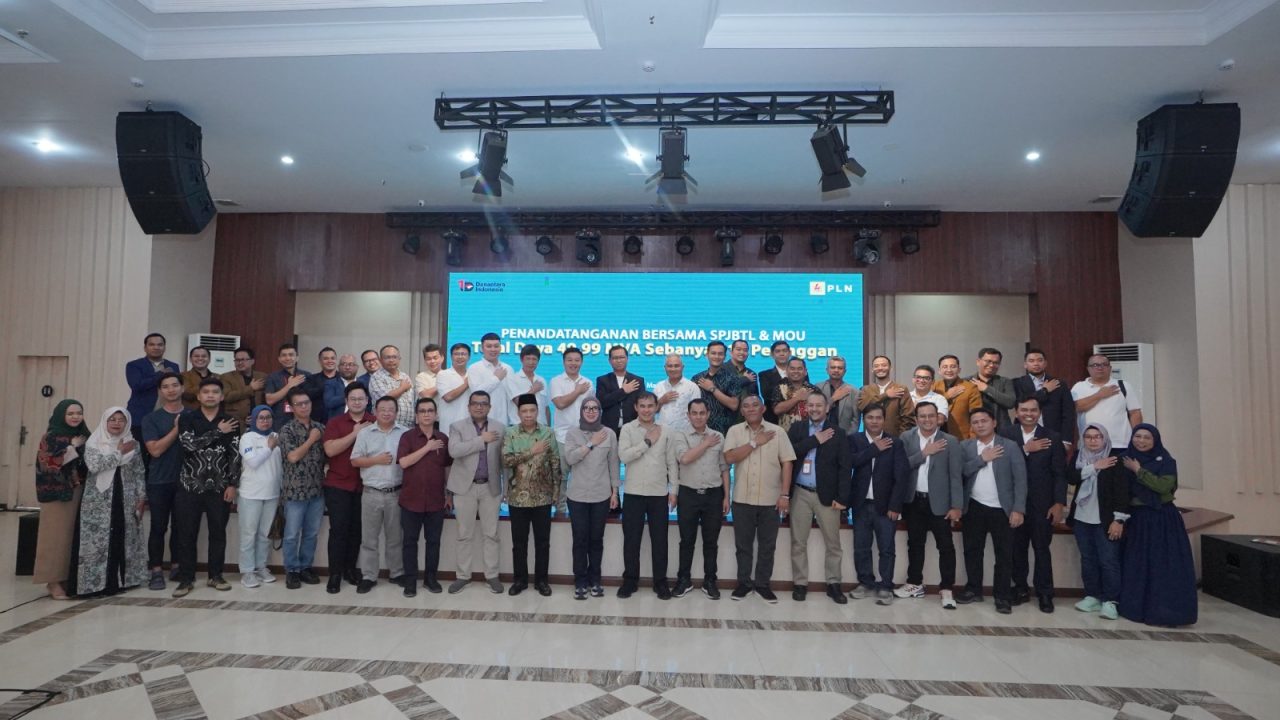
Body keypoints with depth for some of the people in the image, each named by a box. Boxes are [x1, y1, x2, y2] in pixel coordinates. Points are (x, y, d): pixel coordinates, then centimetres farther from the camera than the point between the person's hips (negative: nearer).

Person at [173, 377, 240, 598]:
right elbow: (190, 444, -17)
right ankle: (186, 578, 16)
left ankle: (215, 575, 19)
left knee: (218, 533, 7)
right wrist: (218, 431, -14)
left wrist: (232, 484, -5)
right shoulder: (187, 419, 1)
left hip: (219, 487, 1)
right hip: (190, 486, -1)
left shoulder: (230, 422, 3)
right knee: (187, 534, 4)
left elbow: (235, 455, 0)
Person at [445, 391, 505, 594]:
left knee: (491, 534, 6)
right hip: (465, 487, -1)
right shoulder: (457, 427, 0)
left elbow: (504, 459, 6)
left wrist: (506, 487, 1)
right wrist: (482, 440, -19)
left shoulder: (499, 429, 6)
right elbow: (454, 450, -19)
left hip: (491, 487, 1)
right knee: (464, 535, 7)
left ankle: (492, 576, 16)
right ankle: (463, 576, 19)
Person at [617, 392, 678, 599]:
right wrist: (647, 442, -13)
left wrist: (673, 490, 2)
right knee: (631, 539, 7)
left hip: (660, 493, 1)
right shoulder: (627, 429, -2)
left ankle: (660, 581, 20)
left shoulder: (667, 432, 3)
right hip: (633, 493, -1)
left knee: (659, 540, 7)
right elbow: (623, 456, -15)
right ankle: (630, 579, 21)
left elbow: (672, 463, 5)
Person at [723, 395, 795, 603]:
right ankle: (744, 583, 23)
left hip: (770, 499, 0)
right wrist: (755, 443, -14)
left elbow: (786, 463, -2)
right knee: (743, 544, 9)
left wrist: (785, 494, -7)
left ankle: (763, 584, 23)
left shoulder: (777, 431, 0)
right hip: (742, 499, 0)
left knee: (767, 545, 9)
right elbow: (730, 457, -11)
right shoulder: (734, 431, 1)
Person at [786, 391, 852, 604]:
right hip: (800, 493, 1)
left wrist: (842, 497, -11)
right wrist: (815, 440, -14)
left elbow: (845, 467, -5)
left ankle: (833, 584, 20)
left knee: (833, 543, 7)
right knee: (798, 542, 7)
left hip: (827, 495, -1)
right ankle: (800, 583, 18)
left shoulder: (838, 432, 0)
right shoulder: (796, 428, 5)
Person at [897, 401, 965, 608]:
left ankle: (946, 589, 13)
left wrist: (957, 506, -11)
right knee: (915, 544, 13)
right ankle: (915, 584, 26)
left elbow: (956, 475, -8)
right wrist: (924, 453, -17)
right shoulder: (906, 438, 0)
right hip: (914, 501, 3)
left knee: (946, 546, 1)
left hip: (939, 502, -2)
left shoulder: (950, 441, -6)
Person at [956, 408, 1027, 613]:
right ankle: (973, 590, 24)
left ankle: (1003, 596, 16)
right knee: (972, 550, 11)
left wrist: (1018, 509, -12)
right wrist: (981, 459, -14)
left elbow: (1020, 479, -5)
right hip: (974, 508, 2)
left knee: (1004, 554, 4)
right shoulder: (965, 446, 4)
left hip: (1002, 509, -2)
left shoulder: (1010, 446, -2)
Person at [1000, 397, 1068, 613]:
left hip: (1042, 504, -1)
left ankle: (1045, 593, 17)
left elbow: (1060, 474, -2)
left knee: (1042, 549, 6)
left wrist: (1059, 503, -8)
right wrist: (1025, 449, -18)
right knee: (1017, 549, 10)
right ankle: (1021, 588, 23)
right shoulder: (1006, 435, 1)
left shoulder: (1052, 438, 1)